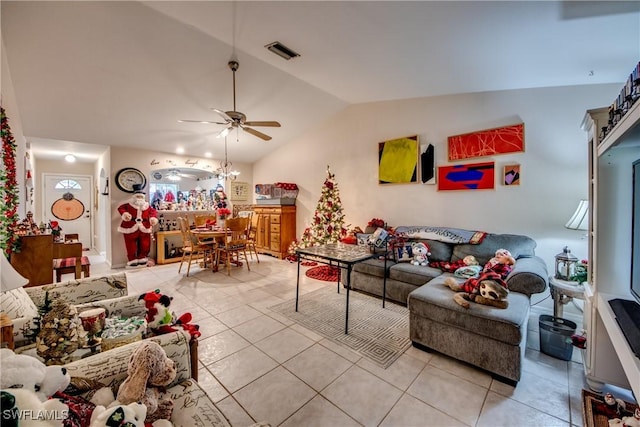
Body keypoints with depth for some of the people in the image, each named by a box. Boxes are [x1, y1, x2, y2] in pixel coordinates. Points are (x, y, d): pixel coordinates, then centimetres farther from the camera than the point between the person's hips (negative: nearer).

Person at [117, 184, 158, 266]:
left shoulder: (147, 206, 8)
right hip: (131, 229, -2)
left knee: (145, 245, 7)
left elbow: (153, 211, 7)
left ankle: (141, 258, 24)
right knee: (131, 246, 4)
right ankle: (132, 260, 18)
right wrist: (124, 214, -19)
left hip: (144, 229, 3)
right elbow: (120, 208, 0)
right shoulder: (129, 205, 2)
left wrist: (153, 218, -11)